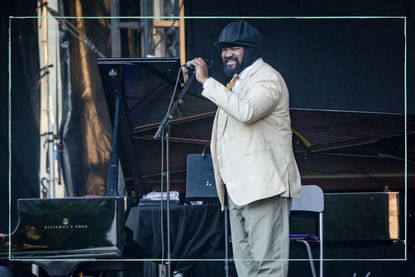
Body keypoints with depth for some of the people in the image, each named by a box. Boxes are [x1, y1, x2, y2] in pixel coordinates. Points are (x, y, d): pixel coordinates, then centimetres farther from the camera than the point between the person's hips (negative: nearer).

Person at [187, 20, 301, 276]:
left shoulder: (267, 78, -9)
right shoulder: (237, 80, 20)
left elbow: (246, 111, -28)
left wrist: (207, 81, -24)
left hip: (263, 184, -10)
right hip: (238, 187, 10)